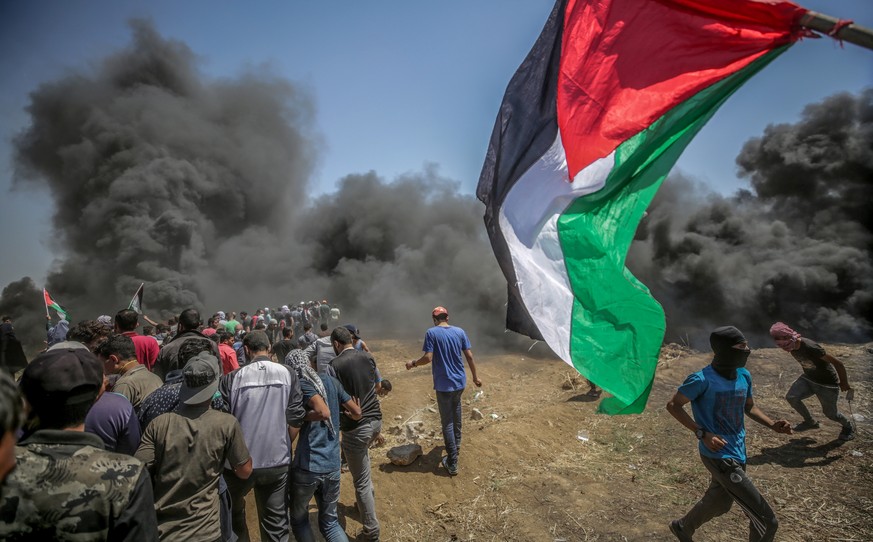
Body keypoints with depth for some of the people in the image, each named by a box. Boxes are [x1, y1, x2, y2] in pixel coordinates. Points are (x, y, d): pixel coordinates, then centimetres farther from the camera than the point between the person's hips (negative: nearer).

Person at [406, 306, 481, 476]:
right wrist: (475, 376, 12)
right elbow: (469, 356, 1)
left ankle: (452, 463, 8)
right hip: (460, 381, 5)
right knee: (456, 410, 31)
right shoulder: (460, 331, 1)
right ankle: (457, 443, 46)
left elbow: (428, 358, -18)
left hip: (444, 384, -4)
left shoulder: (431, 333, -11)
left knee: (447, 422, 4)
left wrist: (413, 363, 0)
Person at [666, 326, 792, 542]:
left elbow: (749, 407, 18)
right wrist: (703, 434, -22)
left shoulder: (743, 376, 2)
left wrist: (772, 424, 0)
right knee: (766, 521, -5)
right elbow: (673, 405, -14)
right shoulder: (703, 379, -22)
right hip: (719, 457, -8)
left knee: (719, 503, 29)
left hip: (738, 453, 9)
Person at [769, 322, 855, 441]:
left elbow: (838, 363, -27)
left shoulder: (810, 347, -35)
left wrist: (844, 384, -16)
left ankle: (848, 426, 42)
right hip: (808, 378, 6)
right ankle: (810, 422, 14)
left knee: (830, 413, 8)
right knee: (791, 397, -9)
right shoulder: (793, 347, -10)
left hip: (827, 383, -6)